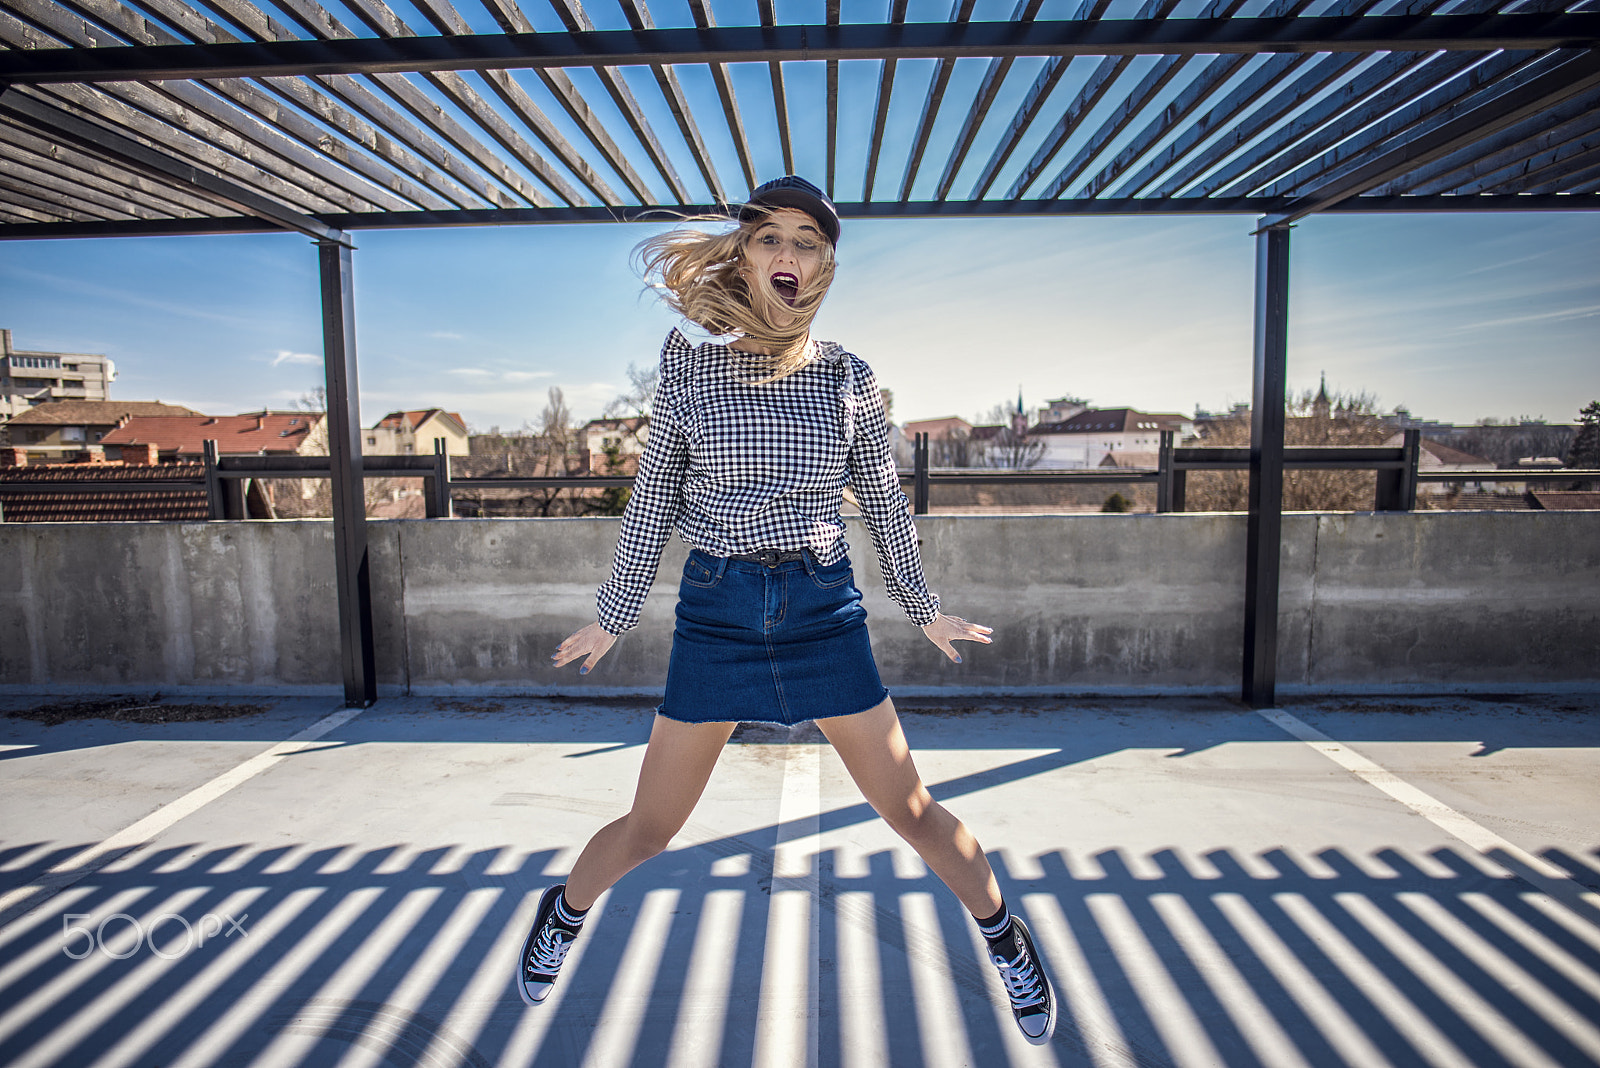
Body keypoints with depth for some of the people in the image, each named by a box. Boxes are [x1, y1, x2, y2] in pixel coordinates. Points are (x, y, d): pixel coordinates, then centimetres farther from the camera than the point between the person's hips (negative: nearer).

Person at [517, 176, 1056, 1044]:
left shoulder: (848, 378, 2)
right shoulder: (689, 365, 0)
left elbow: (883, 500, 11)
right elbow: (654, 498, 6)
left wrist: (924, 609, 17)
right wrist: (612, 616, 10)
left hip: (824, 609, 1)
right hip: (715, 612, 0)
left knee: (908, 808, 9)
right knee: (649, 828, 10)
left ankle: (1004, 939, 36)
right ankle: (564, 912, 43)